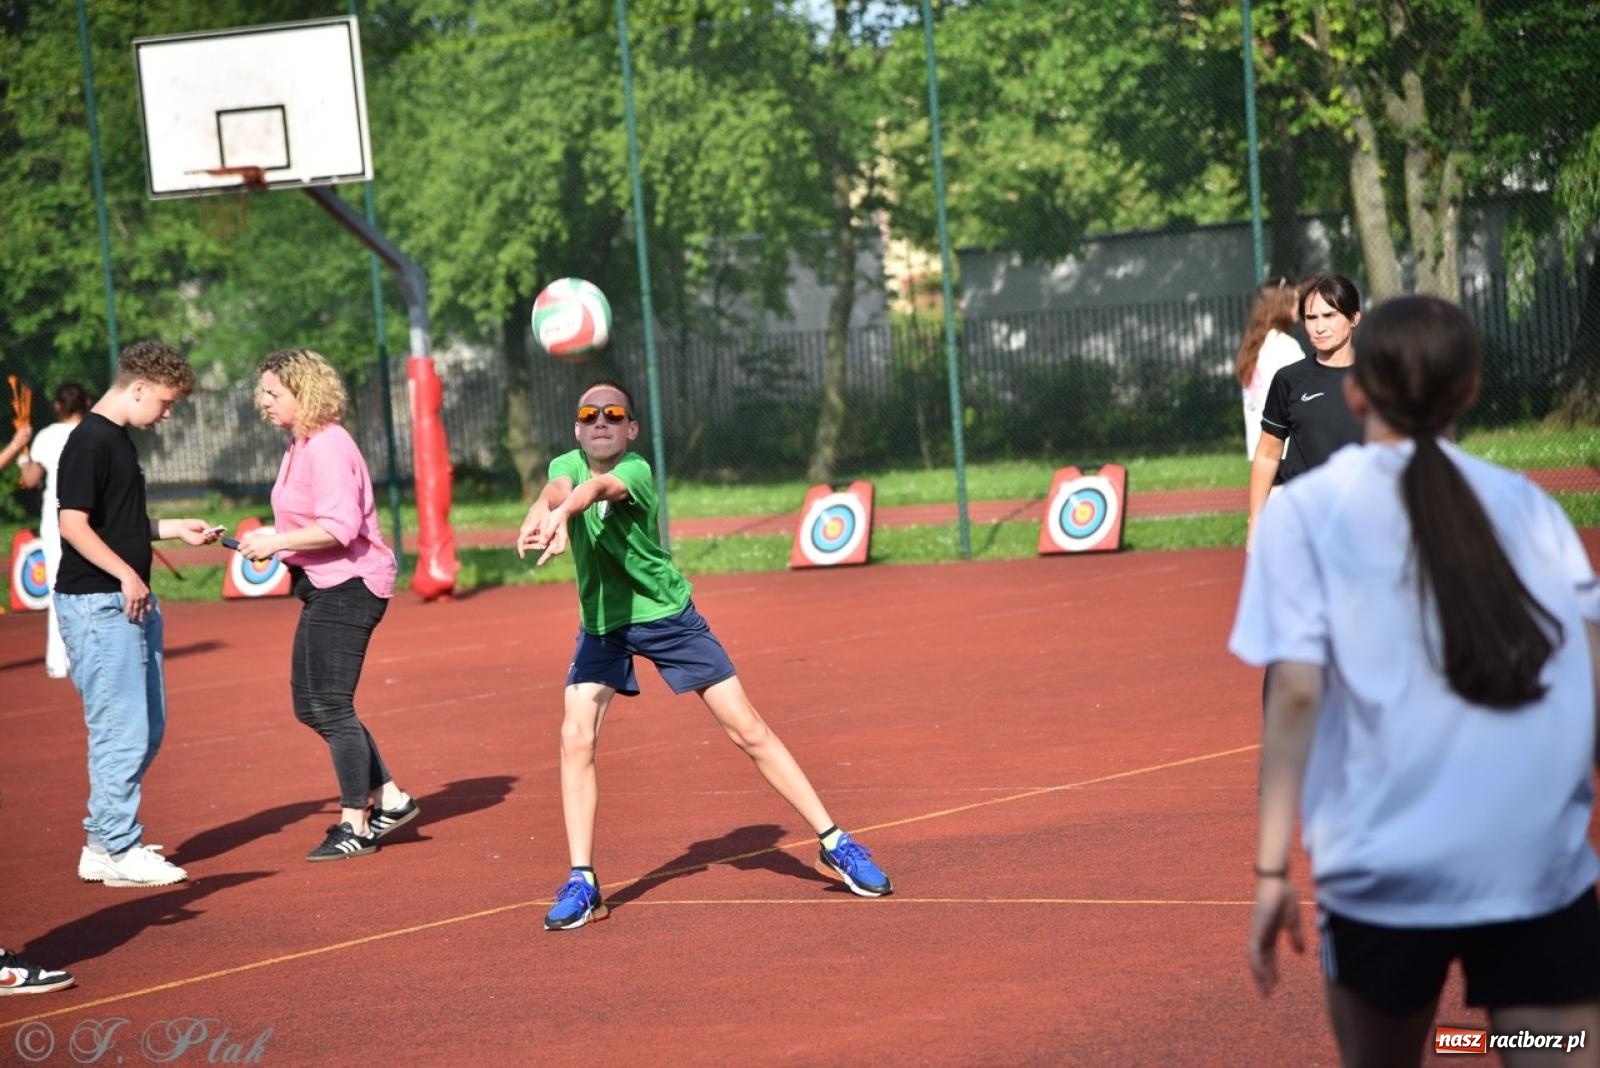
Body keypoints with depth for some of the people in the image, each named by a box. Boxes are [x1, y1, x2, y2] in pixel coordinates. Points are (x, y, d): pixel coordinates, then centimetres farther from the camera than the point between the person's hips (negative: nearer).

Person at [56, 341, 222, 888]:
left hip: (131, 602, 11)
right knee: (122, 731, -8)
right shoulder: (91, 441, -14)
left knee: (149, 726, 14)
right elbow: (74, 524, -20)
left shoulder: (119, 439, 16)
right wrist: (127, 575, -22)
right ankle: (116, 852, -1)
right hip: (97, 604, -11)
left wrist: (177, 528, 20)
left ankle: (104, 840, 22)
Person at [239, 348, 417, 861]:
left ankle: (355, 826, 5)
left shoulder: (327, 446, -18)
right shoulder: (300, 446, 13)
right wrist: (272, 535, 9)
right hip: (326, 589, 11)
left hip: (347, 588, -11)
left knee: (331, 707, -5)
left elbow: (339, 527, -26)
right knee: (310, 704, 13)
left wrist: (276, 543, -21)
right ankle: (388, 799, 20)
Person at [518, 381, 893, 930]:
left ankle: (835, 844, 6)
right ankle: (581, 883, -6)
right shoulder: (567, 466, -7)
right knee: (576, 737, -14)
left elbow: (599, 486, -44)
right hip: (601, 623, 3)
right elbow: (558, 489, -33)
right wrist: (544, 513, -58)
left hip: (667, 614, -3)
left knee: (748, 730, -4)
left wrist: (561, 512, -66)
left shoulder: (635, 471, -20)